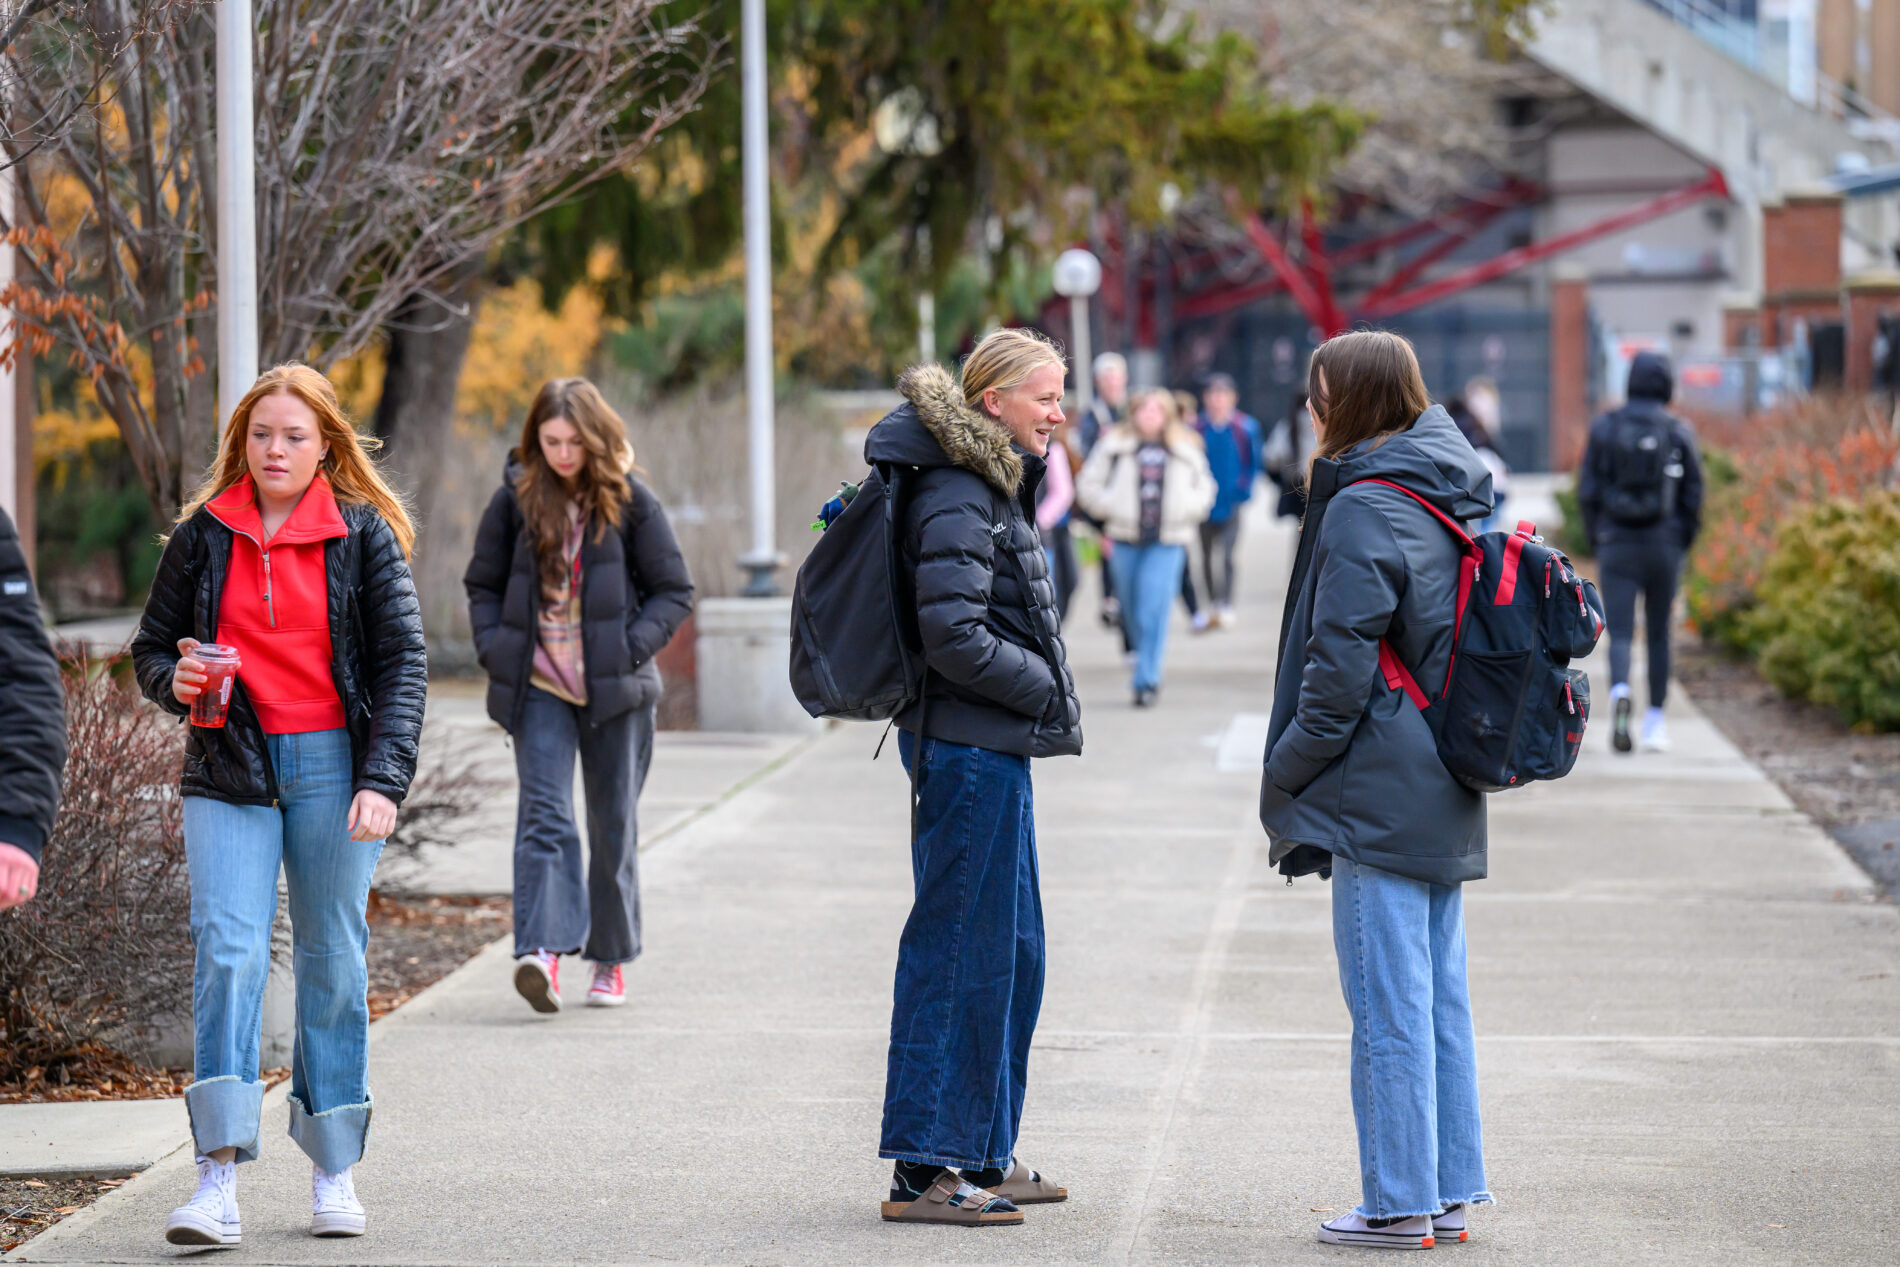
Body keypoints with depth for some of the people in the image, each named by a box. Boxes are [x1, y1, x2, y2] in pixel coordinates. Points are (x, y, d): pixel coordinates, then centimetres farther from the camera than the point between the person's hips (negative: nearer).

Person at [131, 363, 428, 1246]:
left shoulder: (364, 536, 2)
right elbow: (151, 645, 14)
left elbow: (403, 660, -2)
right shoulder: (203, 535, 7)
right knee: (226, 950, -13)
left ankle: (334, 1172, 16)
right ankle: (218, 1177, -18)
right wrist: (174, 680, -10)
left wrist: (382, 779, -12)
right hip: (230, 767, 1)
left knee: (332, 958, 5)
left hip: (334, 766, 0)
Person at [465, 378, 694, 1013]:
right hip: (539, 689, 0)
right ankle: (543, 952, -28)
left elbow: (674, 591, 3)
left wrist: (632, 647, -11)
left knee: (613, 827, 8)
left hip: (615, 691, 0)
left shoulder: (630, 501, -1)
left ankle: (611, 959, 22)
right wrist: (494, 650, -1)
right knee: (544, 816, -15)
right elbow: (482, 584, 14)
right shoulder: (515, 499, 3)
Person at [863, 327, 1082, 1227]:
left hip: (994, 747, 10)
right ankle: (923, 1170, -2)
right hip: (967, 747, -10)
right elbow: (955, 636, -23)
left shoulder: (995, 485, 16)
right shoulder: (956, 498, -16)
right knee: (960, 953, -6)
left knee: (1012, 951, 16)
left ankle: (985, 1155, 24)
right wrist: (1047, 690, -12)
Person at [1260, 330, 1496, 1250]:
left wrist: (1288, 769, -8)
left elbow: (1342, 664, -18)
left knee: (1388, 1002, -4)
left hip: (1382, 794, -9)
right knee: (1440, 997, 13)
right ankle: (1449, 1192, 17)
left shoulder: (1365, 509, -15)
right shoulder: (1453, 492, 12)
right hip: (1446, 798, 9)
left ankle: (1400, 1202, 0)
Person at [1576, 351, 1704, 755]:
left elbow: (1588, 491, -1)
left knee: (1620, 631, -4)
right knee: (1659, 633, 13)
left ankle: (1619, 690, -33)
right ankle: (1655, 720, 18)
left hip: (1617, 542, 0)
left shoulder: (1604, 428, -1)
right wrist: (1683, 542, 11)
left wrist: (1596, 539, 10)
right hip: (1664, 543, 1)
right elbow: (1693, 495, -1)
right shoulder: (1679, 432, -2)